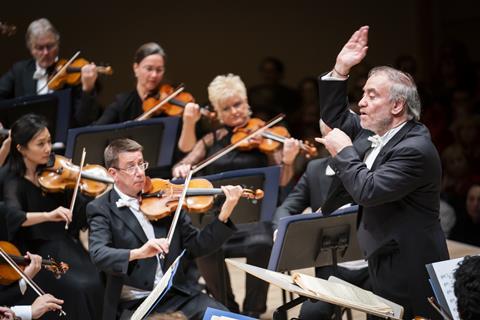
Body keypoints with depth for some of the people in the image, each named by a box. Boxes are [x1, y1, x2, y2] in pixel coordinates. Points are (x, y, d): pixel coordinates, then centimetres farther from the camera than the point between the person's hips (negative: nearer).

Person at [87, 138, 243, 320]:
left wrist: (224, 215, -7)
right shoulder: (101, 209, -1)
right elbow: (98, 255, -18)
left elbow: (195, 247, 8)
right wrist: (137, 253, -36)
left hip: (177, 295, 3)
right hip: (133, 304, -3)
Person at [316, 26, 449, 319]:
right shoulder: (374, 131, 7)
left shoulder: (415, 149, -21)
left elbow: (368, 192, -28)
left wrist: (343, 151, -15)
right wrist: (340, 70, 6)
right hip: (382, 261, 9)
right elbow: (335, 116, 19)